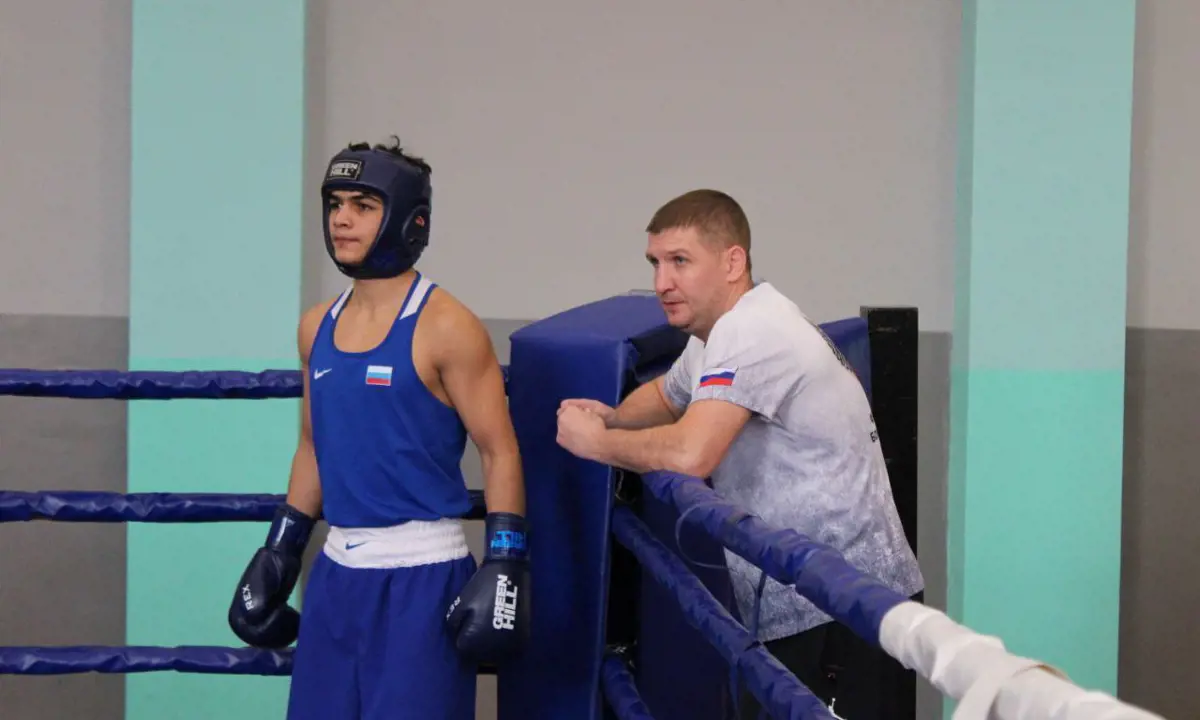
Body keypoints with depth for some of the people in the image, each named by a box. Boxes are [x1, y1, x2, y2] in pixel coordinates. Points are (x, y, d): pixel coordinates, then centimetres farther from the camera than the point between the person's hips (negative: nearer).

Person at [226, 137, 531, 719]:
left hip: (421, 573, -6)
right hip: (338, 568, 7)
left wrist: (504, 566, -17)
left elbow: (500, 453, -10)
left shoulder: (444, 327, -10)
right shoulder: (317, 327, 9)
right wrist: (280, 553, 18)